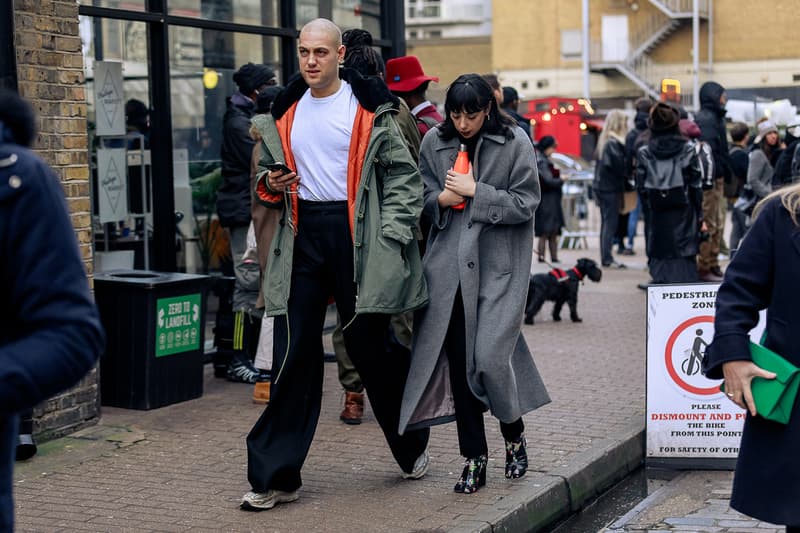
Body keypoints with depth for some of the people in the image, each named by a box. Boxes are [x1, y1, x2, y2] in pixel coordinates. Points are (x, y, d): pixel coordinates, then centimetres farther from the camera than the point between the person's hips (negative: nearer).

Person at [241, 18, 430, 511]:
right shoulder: (285, 113, 12)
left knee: (372, 348, 5)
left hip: (355, 234, -3)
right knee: (293, 355, 0)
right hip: (302, 234, 4)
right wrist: (270, 184, 1)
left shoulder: (370, 109, -2)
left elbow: (404, 175, -2)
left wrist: (390, 237, -11)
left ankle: (412, 447, 28)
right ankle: (277, 475, 3)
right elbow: (268, 171, 25)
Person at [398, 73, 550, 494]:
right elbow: (422, 198, 16)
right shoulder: (434, 143, 7)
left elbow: (525, 205, -5)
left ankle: (514, 435, 18)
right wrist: (442, 199, -6)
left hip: (499, 266, -3)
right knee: (457, 360, 1)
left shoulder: (514, 143, -3)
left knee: (489, 356, -11)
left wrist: (475, 192, -12)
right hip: (449, 265, 4)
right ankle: (473, 459, 12)